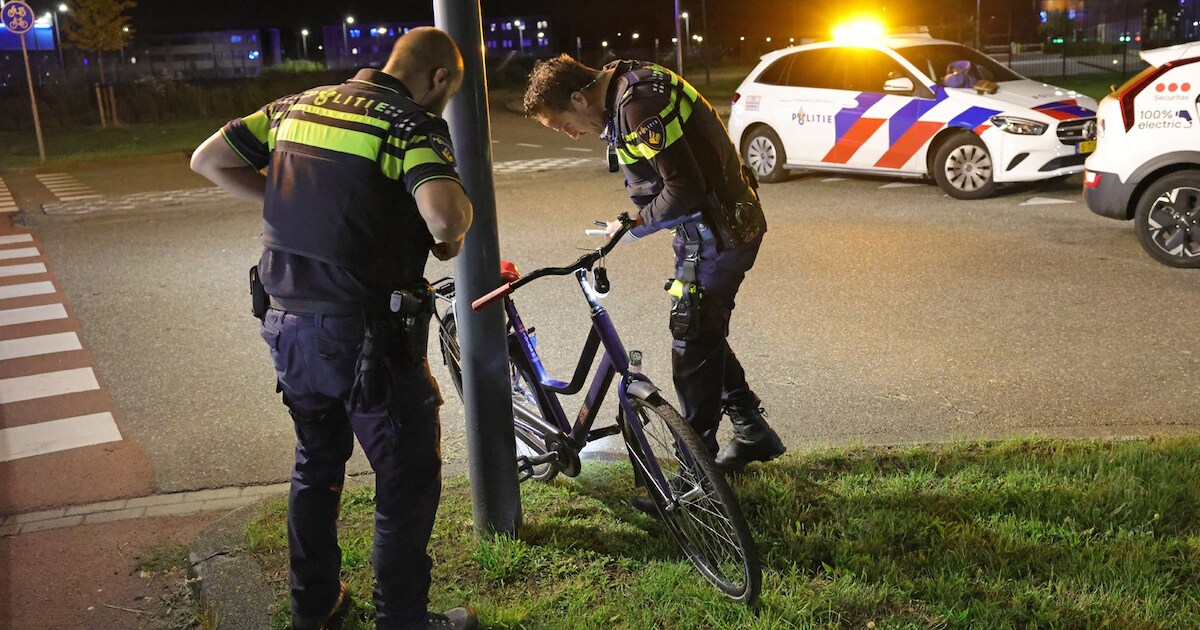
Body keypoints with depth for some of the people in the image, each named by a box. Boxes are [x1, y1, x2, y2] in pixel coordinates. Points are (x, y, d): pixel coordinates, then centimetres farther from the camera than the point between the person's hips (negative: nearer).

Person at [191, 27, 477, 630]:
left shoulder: (298, 105, 9)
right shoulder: (415, 124, -11)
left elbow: (208, 159, 10)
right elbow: (444, 214, -29)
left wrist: (288, 205, 12)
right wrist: (455, 229, -7)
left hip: (286, 325, 7)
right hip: (366, 336, -7)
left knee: (316, 465, 25)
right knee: (409, 479, 10)